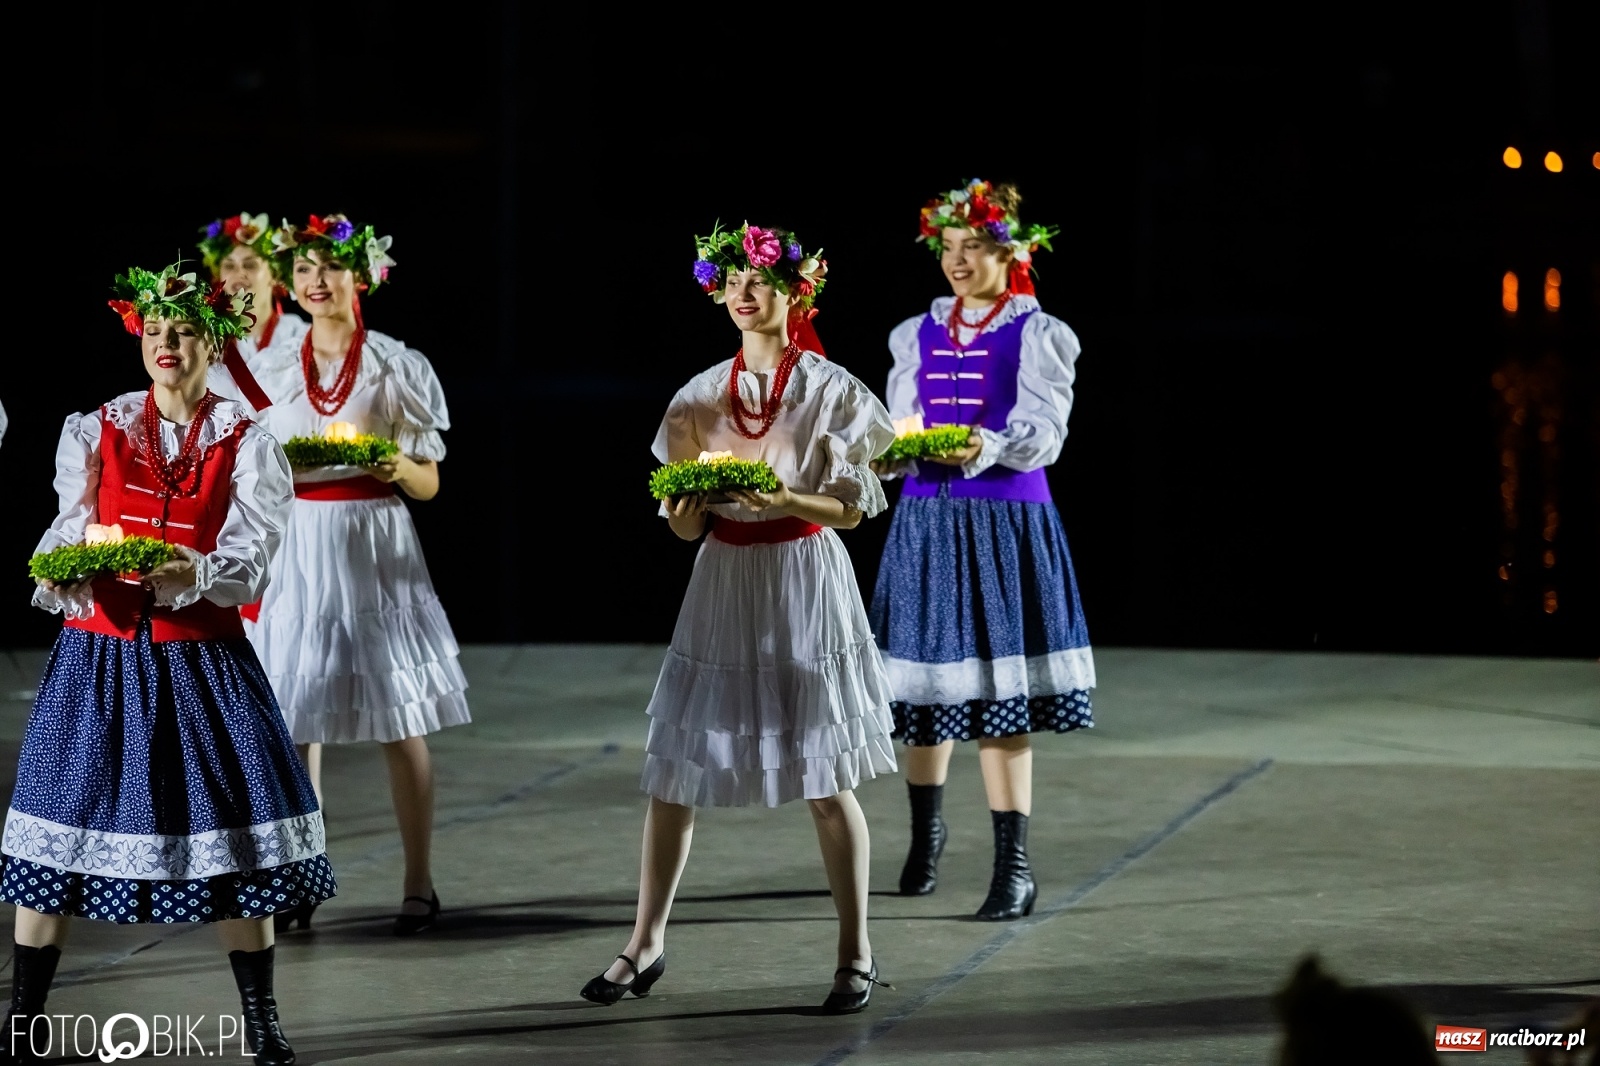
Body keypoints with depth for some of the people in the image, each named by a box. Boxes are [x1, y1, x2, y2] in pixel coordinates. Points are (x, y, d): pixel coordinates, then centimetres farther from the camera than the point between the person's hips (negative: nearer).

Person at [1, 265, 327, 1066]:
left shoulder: (245, 446, 2)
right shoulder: (93, 432, 8)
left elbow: (249, 563, -8)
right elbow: (69, 535, 2)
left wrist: (192, 574, -29)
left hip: (201, 658, -1)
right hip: (100, 653, 1)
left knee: (234, 836, -3)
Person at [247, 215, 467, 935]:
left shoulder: (396, 367, 2)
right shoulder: (273, 373, 10)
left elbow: (428, 483, 3)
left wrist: (397, 467, -19)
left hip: (374, 545, -3)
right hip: (296, 549, 3)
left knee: (398, 721, -3)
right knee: (291, 716, 1)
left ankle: (418, 883, 5)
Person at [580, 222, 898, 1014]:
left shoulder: (830, 391, -3)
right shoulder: (699, 396, 7)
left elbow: (852, 508, -5)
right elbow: (684, 524, 8)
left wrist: (785, 500, -22)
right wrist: (684, 505, -14)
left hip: (805, 578, -4)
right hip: (722, 583, 4)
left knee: (825, 779, -1)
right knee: (673, 768, 2)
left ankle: (856, 952, 9)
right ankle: (646, 943, 12)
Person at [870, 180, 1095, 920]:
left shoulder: (1037, 335, 0)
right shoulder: (918, 335, 13)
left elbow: (1045, 434, -9)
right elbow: (901, 426, 13)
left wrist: (987, 449, -28)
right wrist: (888, 456, -10)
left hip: (1005, 520, -4)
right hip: (927, 519, 4)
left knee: (1000, 694, -10)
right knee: (924, 682, 9)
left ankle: (1014, 867, -8)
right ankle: (925, 832, 32)